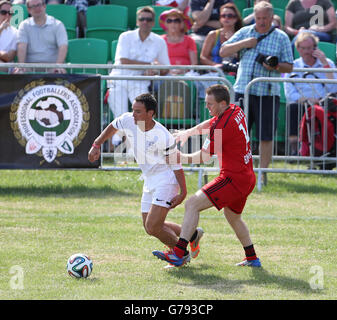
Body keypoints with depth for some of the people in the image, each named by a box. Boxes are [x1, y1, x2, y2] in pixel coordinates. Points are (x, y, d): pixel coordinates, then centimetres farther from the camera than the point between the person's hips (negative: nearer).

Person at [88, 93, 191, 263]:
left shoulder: (163, 137, -25)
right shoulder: (127, 120, -8)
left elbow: (176, 165, -15)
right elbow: (113, 127, 16)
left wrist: (183, 192, -15)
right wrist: (96, 144, 9)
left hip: (166, 181, -8)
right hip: (149, 182, 8)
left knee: (153, 227, -15)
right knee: (149, 227, 11)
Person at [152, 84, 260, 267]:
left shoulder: (223, 126, -20)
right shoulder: (236, 111, 6)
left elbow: (204, 157, -11)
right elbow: (209, 125, 24)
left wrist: (182, 158, 3)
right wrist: (188, 133, 12)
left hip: (233, 179, -10)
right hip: (248, 178, 10)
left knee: (192, 205, -15)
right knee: (232, 216, 30)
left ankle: (178, 254, -23)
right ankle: (252, 258, 36)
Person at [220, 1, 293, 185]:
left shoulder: (281, 38, 5)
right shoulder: (245, 33, 12)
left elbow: (289, 67, 5)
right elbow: (223, 52, 8)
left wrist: (276, 66, -16)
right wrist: (244, 44, -5)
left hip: (268, 93, -2)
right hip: (243, 91, 2)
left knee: (266, 137, 0)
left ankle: (263, 174, 8)